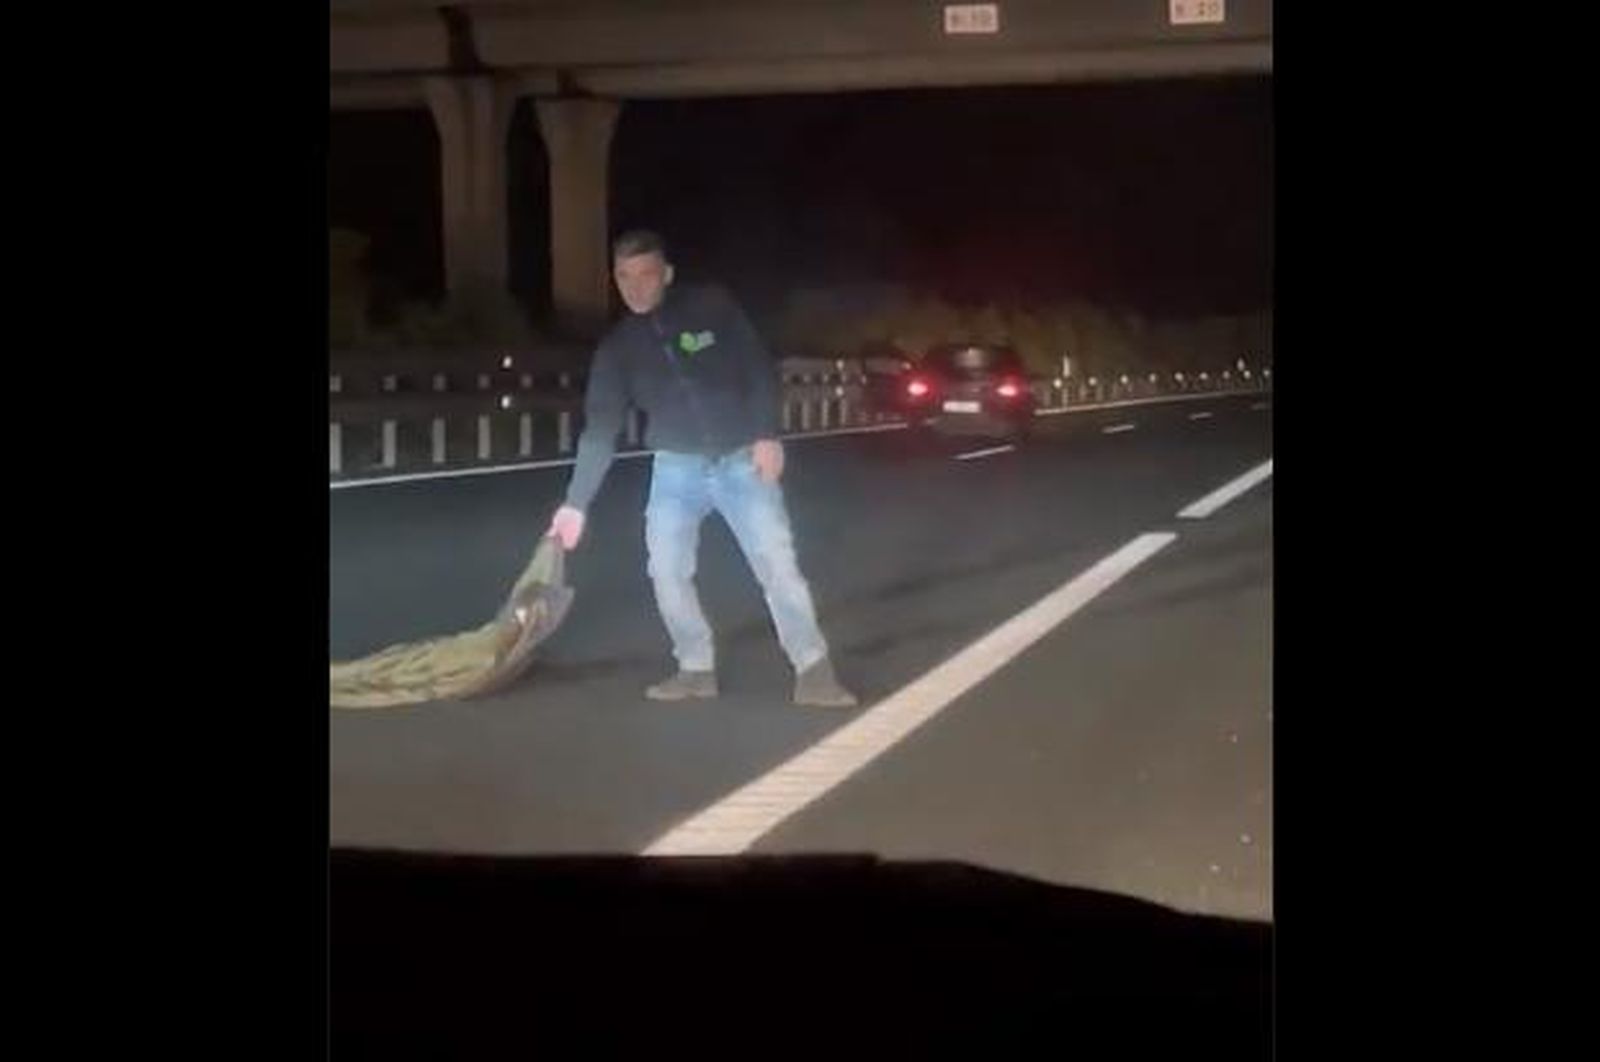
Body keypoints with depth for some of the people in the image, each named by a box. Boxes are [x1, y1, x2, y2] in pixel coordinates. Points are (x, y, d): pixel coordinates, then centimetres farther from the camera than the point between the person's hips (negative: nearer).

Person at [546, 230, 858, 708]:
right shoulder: (618, 346, -1)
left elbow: (759, 368, -4)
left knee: (777, 564, -7)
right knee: (667, 571, -5)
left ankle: (814, 673, -1)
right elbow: (600, 428, -2)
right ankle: (696, 669, 12)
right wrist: (576, 503, -7)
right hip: (676, 467, 3)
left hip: (741, 459, -3)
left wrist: (767, 434, -15)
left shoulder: (711, 306, -8)